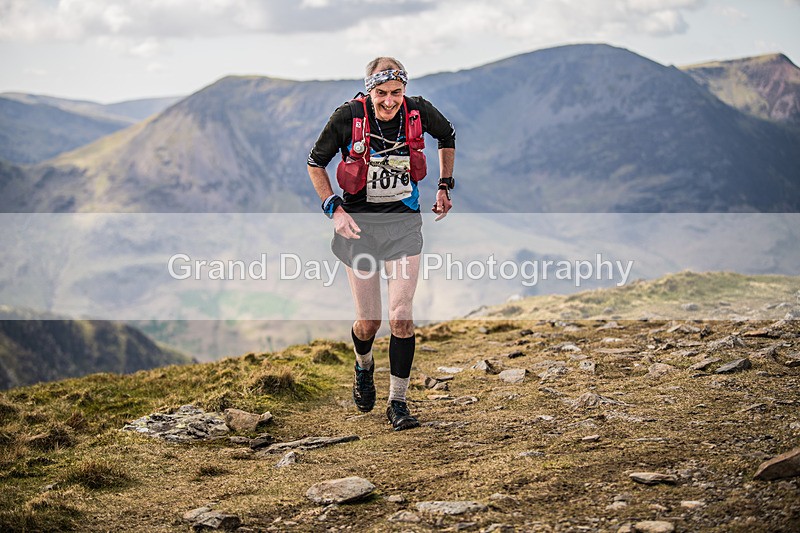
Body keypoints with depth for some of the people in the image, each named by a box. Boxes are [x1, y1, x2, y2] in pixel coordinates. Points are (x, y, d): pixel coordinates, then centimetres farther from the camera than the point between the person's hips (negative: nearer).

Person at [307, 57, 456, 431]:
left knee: (401, 316, -9)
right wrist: (334, 208, -10)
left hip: (404, 221, 1)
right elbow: (315, 162, 0)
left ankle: (397, 402, 3)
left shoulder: (419, 112, -9)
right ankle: (363, 367, 39)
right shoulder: (349, 116, -14)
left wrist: (444, 187, 12)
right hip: (359, 222, -1)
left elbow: (448, 137, 15)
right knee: (368, 321, 4)